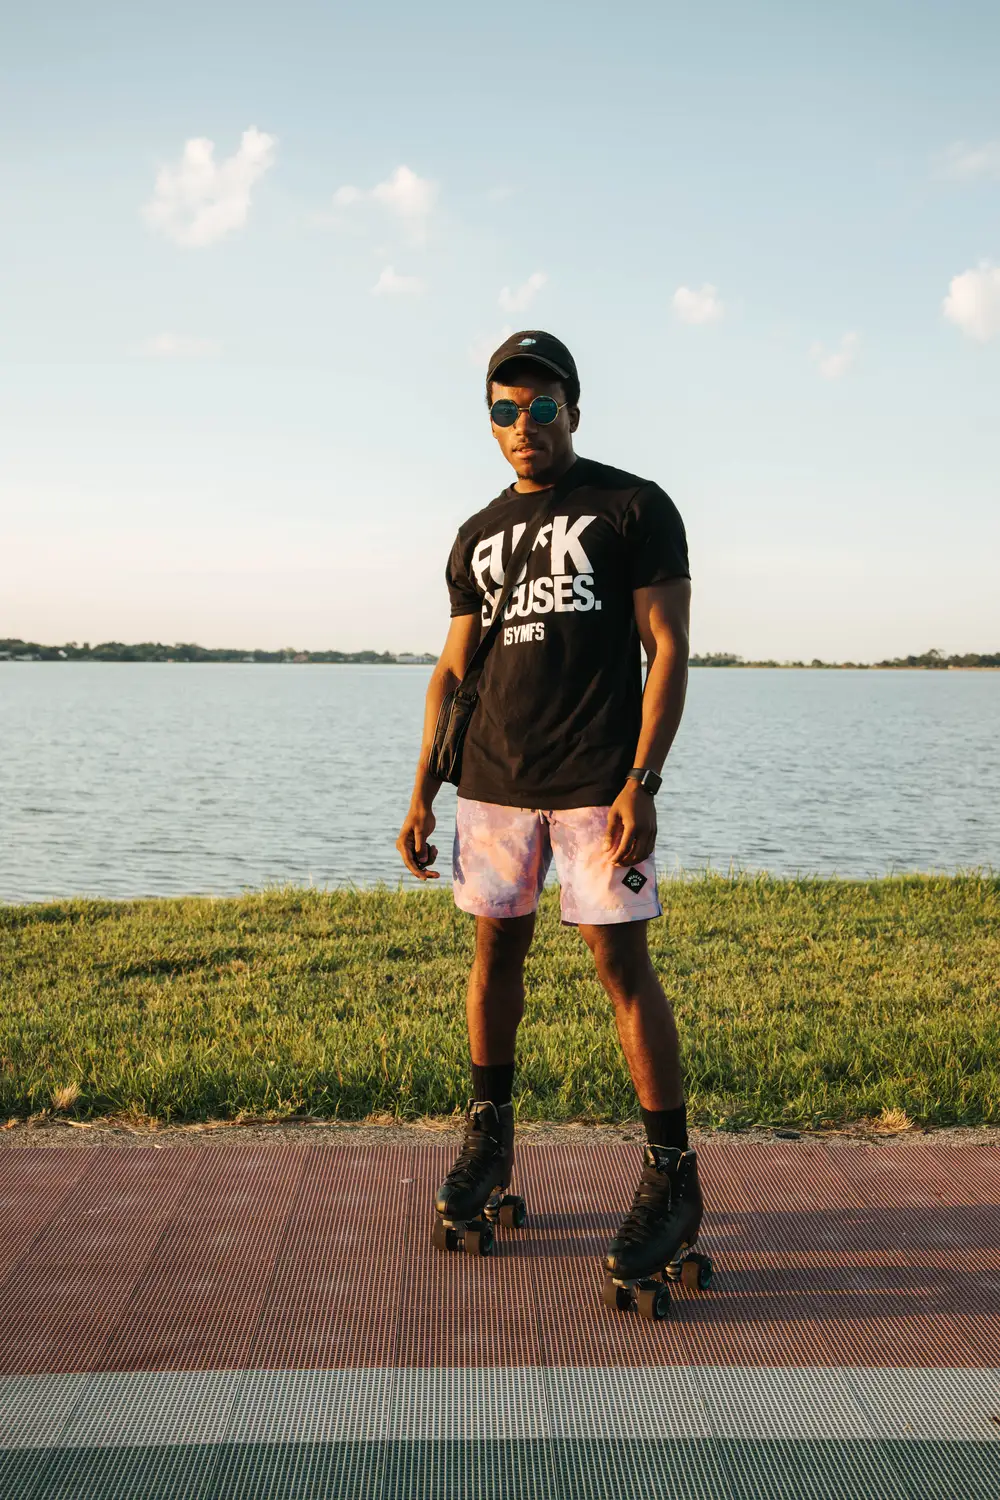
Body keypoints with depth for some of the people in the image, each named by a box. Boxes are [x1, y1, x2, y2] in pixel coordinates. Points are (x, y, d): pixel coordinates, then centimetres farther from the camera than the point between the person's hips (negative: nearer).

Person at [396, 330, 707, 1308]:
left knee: (621, 965, -6)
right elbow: (453, 670, 17)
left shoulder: (634, 509, 0)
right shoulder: (477, 538, 15)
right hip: (493, 782, 5)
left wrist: (641, 784, -16)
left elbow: (668, 651, -6)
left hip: (597, 782, -5)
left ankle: (673, 1179, 4)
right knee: (495, 952, 10)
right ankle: (488, 1142, 25)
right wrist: (421, 794, 9)